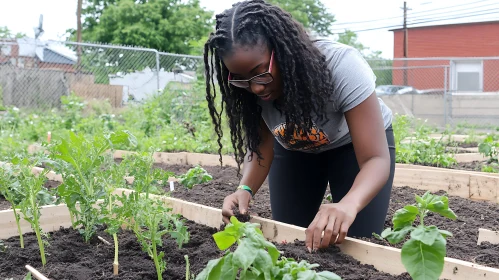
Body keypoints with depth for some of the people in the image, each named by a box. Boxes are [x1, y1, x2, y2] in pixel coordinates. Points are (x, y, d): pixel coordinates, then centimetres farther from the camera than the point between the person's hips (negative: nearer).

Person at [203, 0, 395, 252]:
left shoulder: (341, 66, -38)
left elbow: (376, 159, -40)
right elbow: (260, 147, -16)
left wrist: (348, 205, -62)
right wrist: (245, 189, -38)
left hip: (356, 142, -3)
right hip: (295, 149, 3)